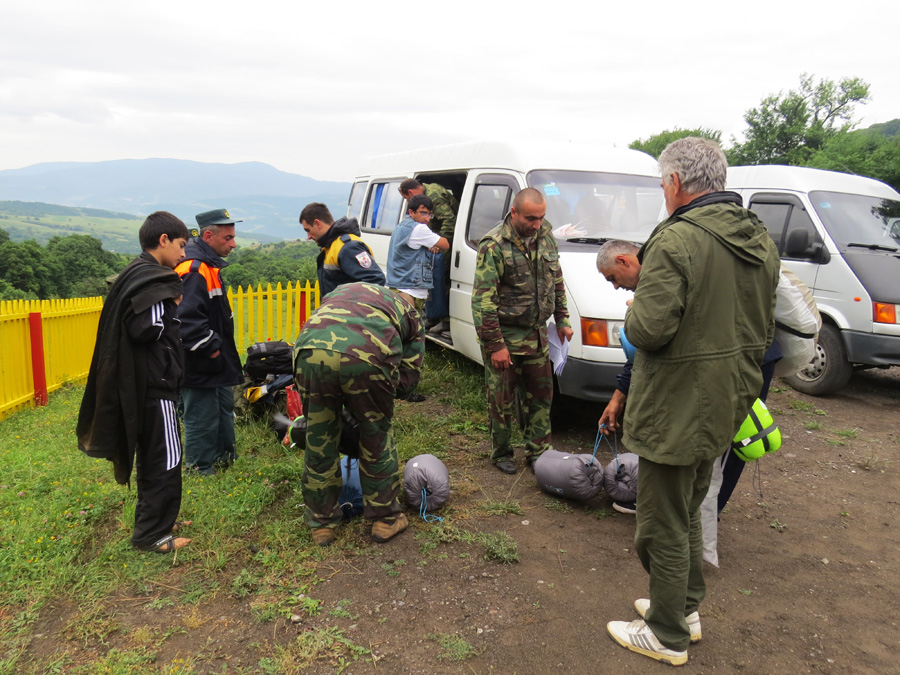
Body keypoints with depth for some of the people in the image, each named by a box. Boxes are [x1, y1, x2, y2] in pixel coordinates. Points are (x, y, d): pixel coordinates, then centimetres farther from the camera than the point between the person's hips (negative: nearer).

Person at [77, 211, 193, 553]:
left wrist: (169, 309, 5)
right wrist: (173, 308, -10)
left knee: (152, 456, 18)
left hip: (139, 383, 10)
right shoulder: (152, 280, -17)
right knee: (166, 459, -2)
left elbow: (135, 327, 15)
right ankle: (151, 534, 7)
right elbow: (146, 329, -25)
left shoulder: (136, 274, 14)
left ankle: (151, 521, 29)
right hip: (153, 383, -10)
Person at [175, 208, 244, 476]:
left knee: (223, 411, 24)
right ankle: (200, 469, 18)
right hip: (199, 367, -11)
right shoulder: (193, 270, -23)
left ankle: (224, 456, 40)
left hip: (215, 364, 11)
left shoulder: (208, 266, 12)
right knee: (202, 419, 3)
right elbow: (187, 320, -31)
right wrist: (211, 348, -21)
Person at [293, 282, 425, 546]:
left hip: (311, 349, 3)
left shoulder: (338, 292, 42)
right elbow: (407, 381, 24)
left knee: (319, 441, 19)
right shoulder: (409, 313, 32)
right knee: (377, 436, 20)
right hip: (367, 355, -2)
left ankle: (322, 524, 35)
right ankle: (385, 519, 34)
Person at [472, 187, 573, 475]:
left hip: (537, 334, 6)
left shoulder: (545, 237, 4)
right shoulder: (494, 246, -17)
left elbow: (557, 281, 17)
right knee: (502, 400, 6)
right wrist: (495, 345, -19)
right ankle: (501, 454, 25)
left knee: (541, 396, 11)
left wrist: (562, 320, 14)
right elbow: (483, 300, -18)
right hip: (504, 335, -6)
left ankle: (537, 453, 25)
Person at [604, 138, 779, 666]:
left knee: (664, 528, 9)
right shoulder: (761, 242, 7)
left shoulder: (677, 240, -22)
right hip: (726, 408, 9)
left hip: (675, 412, -9)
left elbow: (649, 329, -26)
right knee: (688, 515, 26)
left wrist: (633, 311, -5)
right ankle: (688, 608, 42)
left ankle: (668, 637, 25)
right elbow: (764, 333, 14)